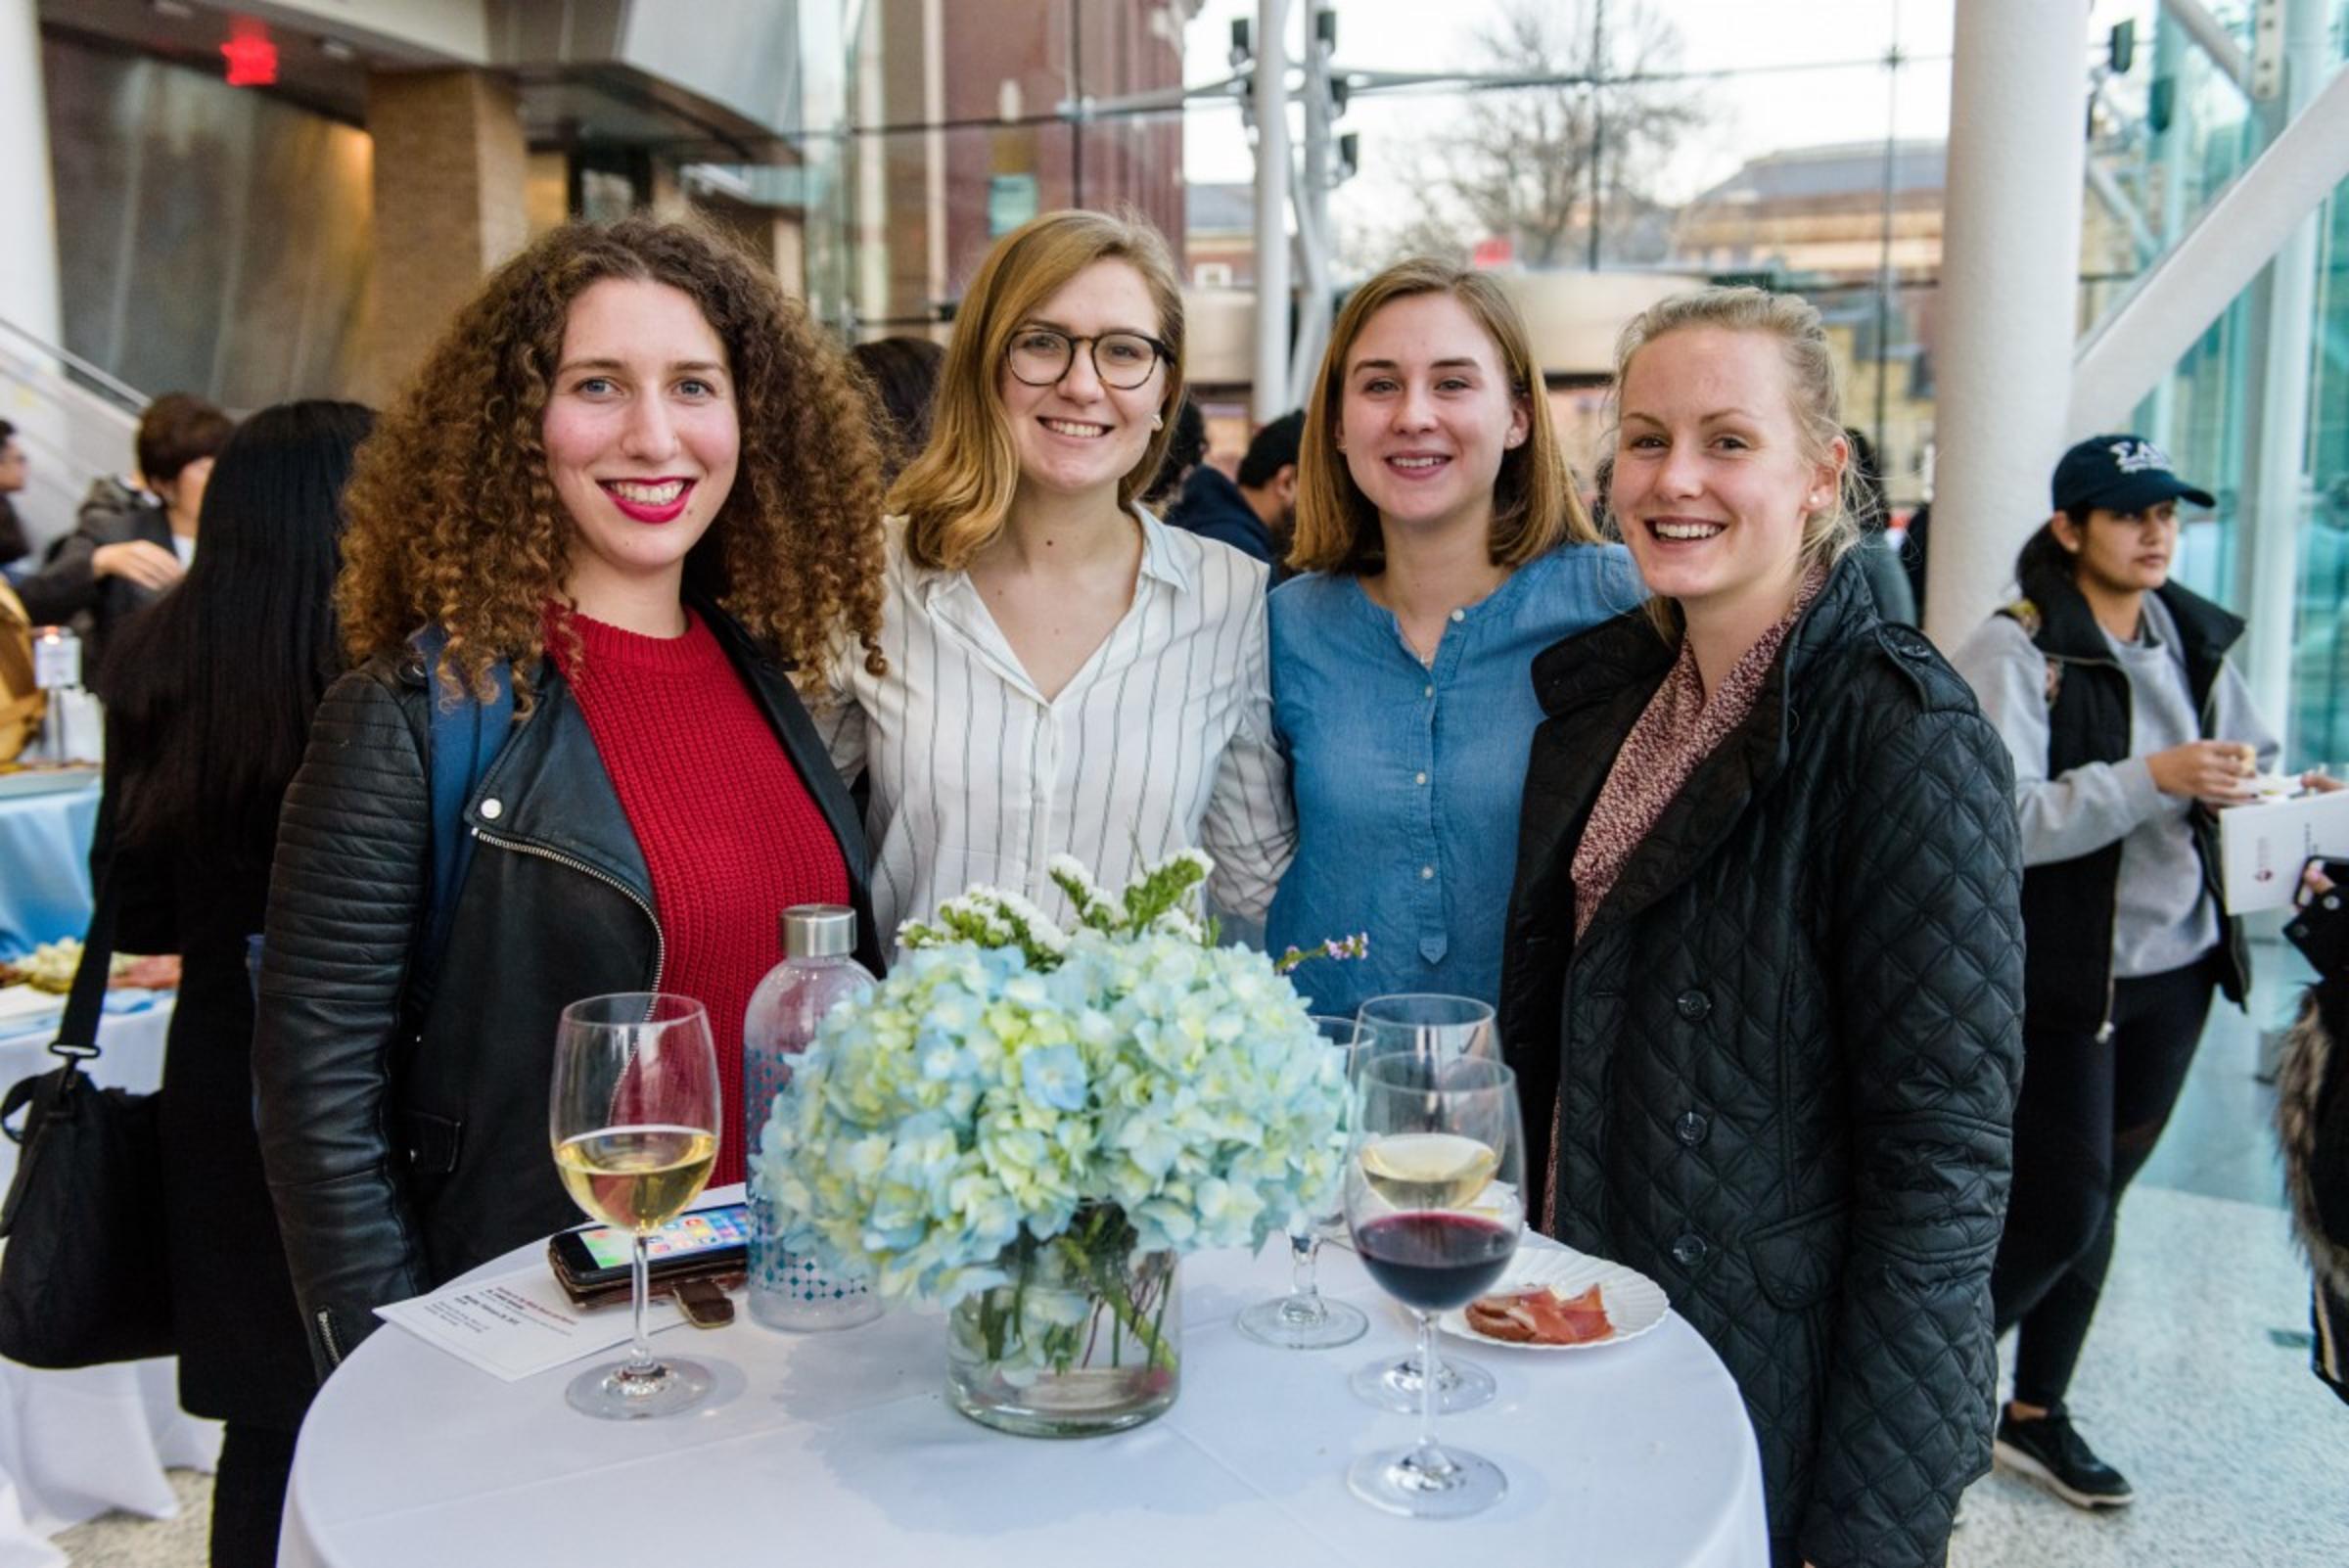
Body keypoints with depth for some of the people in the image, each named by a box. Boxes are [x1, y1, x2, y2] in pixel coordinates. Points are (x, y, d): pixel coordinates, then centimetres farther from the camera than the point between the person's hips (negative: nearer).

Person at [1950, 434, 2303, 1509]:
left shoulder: (2192, 639, 6)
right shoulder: (2013, 651, -13)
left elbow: (2251, 759, 16)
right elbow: (2001, 821, -22)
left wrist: (2243, 783, -6)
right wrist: (2153, 779, -28)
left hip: (2175, 967, 6)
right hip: (2062, 979, -6)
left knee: (2098, 1193, 14)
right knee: (2060, 1212, -3)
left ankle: (2037, 1416, 29)